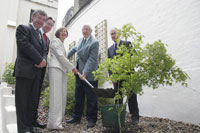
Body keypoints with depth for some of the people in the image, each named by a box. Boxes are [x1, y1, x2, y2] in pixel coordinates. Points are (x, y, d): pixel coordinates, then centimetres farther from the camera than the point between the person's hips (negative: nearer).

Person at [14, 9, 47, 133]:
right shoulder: (23, 28, 3)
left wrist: (43, 61, -5)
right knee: (22, 101, 0)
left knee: (33, 101, 9)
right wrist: (40, 60, -12)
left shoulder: (42, 35, 23)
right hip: (25, 70, -7)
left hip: (37, 71, 7)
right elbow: (25, 45, -12)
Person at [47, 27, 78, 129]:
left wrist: (69, 68, 15)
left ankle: (58, 119, 9)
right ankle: (54, 123, -10)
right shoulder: (56, 41, 2)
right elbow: (60, 56, -8)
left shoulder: (62, 44, 28)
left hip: (62, 69, 9)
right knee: (56, 94, -13)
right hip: (55, 68, -9)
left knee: (62, 95, 3)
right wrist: (72, 67, -5)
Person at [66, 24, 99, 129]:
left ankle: (91, 119, 17)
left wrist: (85, 73, -23)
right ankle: (76, 117, 27)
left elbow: (92, 59, -18)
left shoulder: (94, 42, -11)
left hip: (89, 74, -7)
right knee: (78, 97, 14)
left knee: (91, 98, 3)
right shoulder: (80, 40, 11)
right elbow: (75, 49, 29)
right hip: (79, 72, 7)